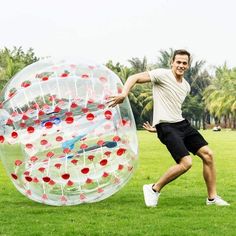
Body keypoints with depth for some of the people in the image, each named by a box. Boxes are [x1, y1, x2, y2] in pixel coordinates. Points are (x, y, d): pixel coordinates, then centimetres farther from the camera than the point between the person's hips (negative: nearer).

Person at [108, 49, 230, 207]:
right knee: (186, 162, -20)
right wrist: (124, 94, -33)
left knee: (208, 154, 0)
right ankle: (154, 189, -1)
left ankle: (212, 197, 13)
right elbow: (134, 78, -14)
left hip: (182, 123, 8)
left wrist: (157, 126, 23)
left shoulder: (186, 86, 15)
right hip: (166, 127, -8)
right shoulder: (162, 75, -7)